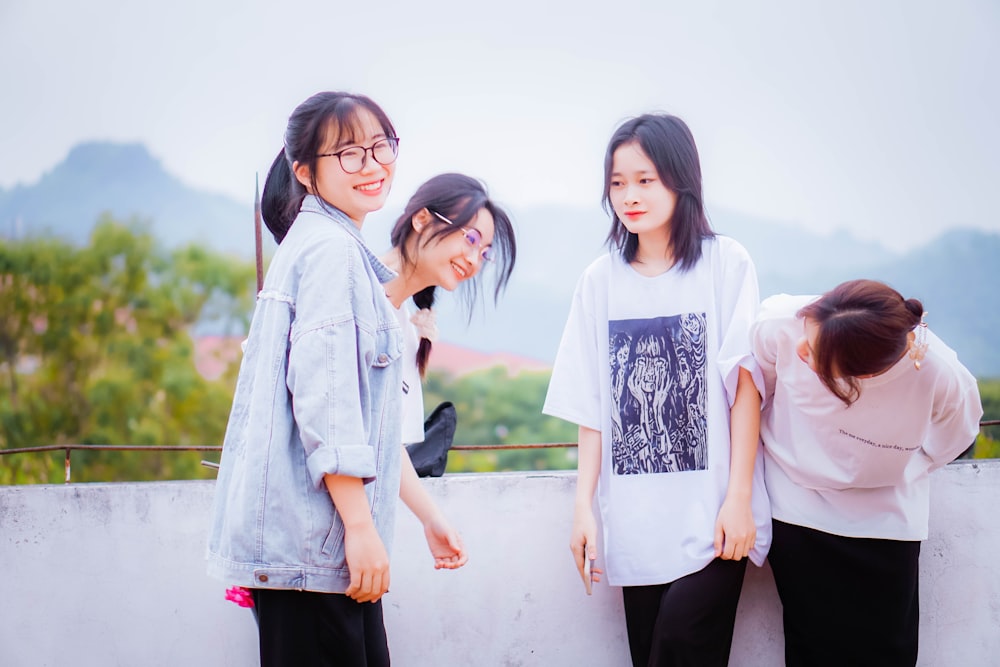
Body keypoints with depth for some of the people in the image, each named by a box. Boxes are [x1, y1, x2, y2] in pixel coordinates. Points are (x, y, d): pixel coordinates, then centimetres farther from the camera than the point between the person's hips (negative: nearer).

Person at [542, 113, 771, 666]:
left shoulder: (724, 264, 1)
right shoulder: (601, 280, 10)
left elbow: (745, 388, -2)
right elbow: (592, 407, 10)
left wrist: (739, 498, -9)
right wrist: (584, 505, 3)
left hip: (712, 520, -3)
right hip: (636, 526, 3)